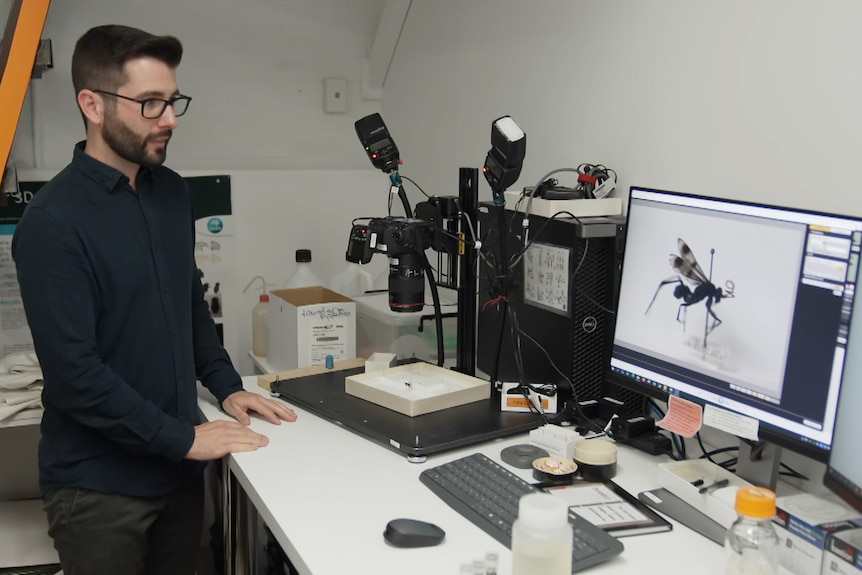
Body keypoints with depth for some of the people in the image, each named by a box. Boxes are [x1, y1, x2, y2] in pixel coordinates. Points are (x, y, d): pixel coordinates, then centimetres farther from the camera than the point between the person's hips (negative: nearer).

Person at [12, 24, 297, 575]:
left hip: (179, 466, 6)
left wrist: (227, 386, 7)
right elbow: (73, 372, -21)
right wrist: (182, 438, -18)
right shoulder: (52, 222, -18)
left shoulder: (172, 192, 4)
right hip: (99, 486, -6)